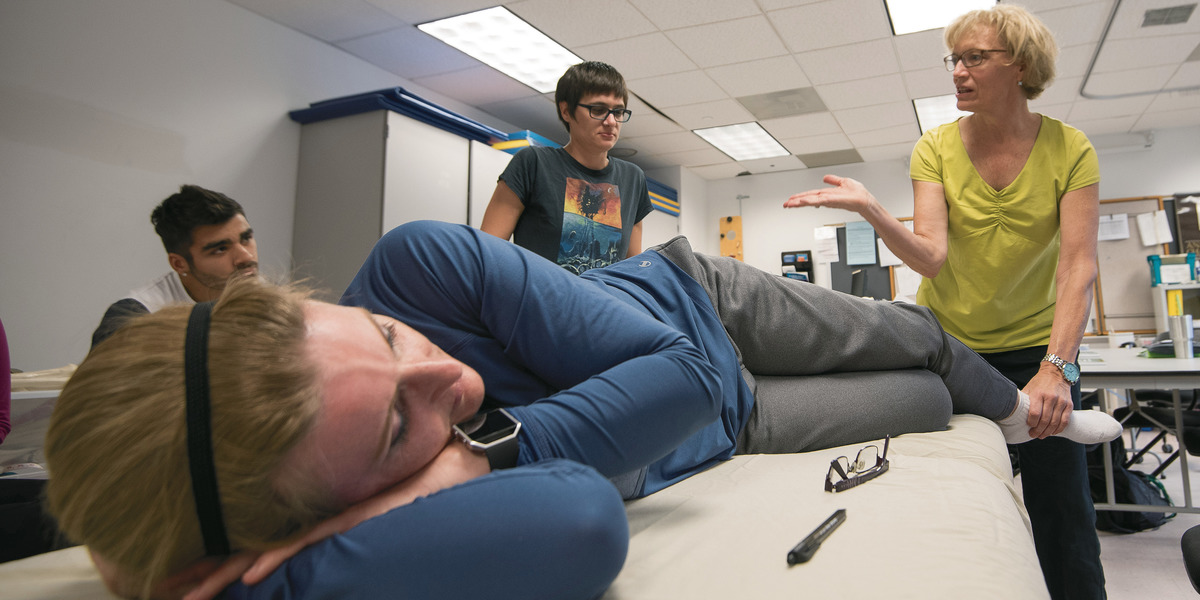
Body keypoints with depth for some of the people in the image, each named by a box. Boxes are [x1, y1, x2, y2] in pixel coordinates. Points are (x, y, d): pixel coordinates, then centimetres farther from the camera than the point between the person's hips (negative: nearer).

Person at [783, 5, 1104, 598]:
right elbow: (930, 256, -19)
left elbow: (1078, 266, -17)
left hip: (1035, 344, 0)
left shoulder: (1069, 149, -8)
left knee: (1063, 514, 0)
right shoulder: (936, 148, -7)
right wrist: (870, 210, -37)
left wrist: (1056, 367, -28)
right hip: (946, 341, 1)